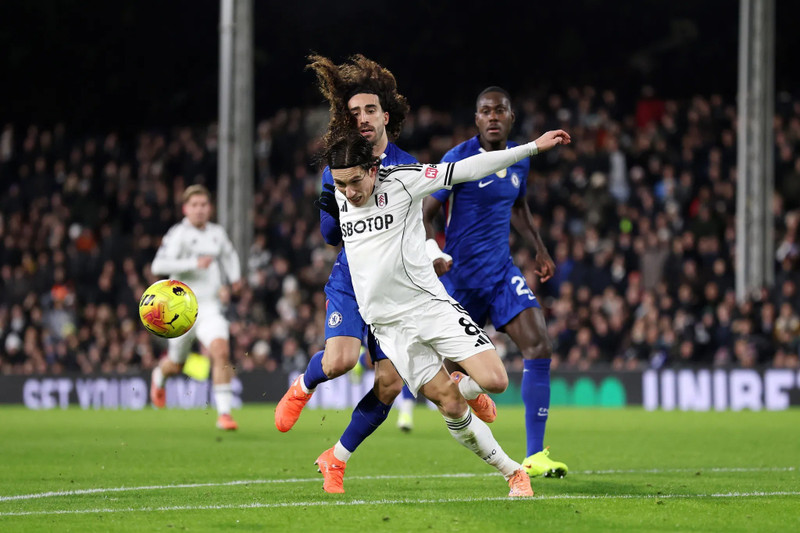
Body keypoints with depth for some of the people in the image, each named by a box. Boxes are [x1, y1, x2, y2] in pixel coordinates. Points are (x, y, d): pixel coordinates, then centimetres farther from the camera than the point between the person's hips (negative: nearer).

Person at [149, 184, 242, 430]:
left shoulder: (217, 233, 9)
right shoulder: (178, 234, -10)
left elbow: (228, 254, 33)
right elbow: (159, 265, -24)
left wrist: (234, 275, 17)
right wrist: (194, 263, -30)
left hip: (210, 308, 3)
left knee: (221, 352, -22)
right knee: (176, 365, 14)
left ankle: (224, 413, -21)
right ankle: (159, 376, 53)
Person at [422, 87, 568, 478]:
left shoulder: (519, 159, 6)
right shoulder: (458, 160, -13)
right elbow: (422, 215, -12)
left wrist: (540, 251, 21)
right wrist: (432, 254, -29)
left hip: (501, 271, 4)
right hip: (460, 276, -4)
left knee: (539, 347, -16)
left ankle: (535, 456, -17)